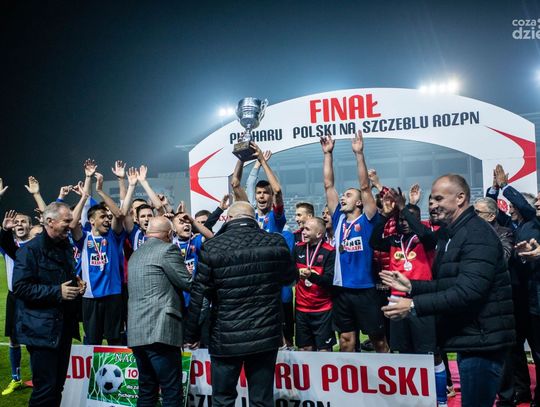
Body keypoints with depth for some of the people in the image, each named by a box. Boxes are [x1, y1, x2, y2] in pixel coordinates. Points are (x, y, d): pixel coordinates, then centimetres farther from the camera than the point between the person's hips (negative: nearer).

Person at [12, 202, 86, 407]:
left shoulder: (66, 247, 14)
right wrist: (57, 292, -20)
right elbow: (20, 287, -18)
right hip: (41, 329, -8)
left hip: (64, 326, 8)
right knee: (46, 387, -4)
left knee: (58, 385, 15)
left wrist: (76, 283, 6)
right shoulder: (30, 249, -12)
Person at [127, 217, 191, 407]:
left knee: (146, 391, 14)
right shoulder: (167, 249, -6)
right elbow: (188, 284, -5)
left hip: (137, 332, 8)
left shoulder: (136, 254, 19)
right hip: (159, 330, -8)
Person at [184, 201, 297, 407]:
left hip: (226, 337, -1)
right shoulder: (276, 242, -4)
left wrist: (192, 334, 5)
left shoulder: (212, 247, -10)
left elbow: (199, 295, -6)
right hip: (266, 335, 2)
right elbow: (290, 277, 13)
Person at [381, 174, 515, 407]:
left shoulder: (477, 235, -18)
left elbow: (468, 291, -28)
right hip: (469, 337, 10)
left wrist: (415, 306, -27)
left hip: (481, 339, -10)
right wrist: (411, 287, 4)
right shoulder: (451, 235, 14)